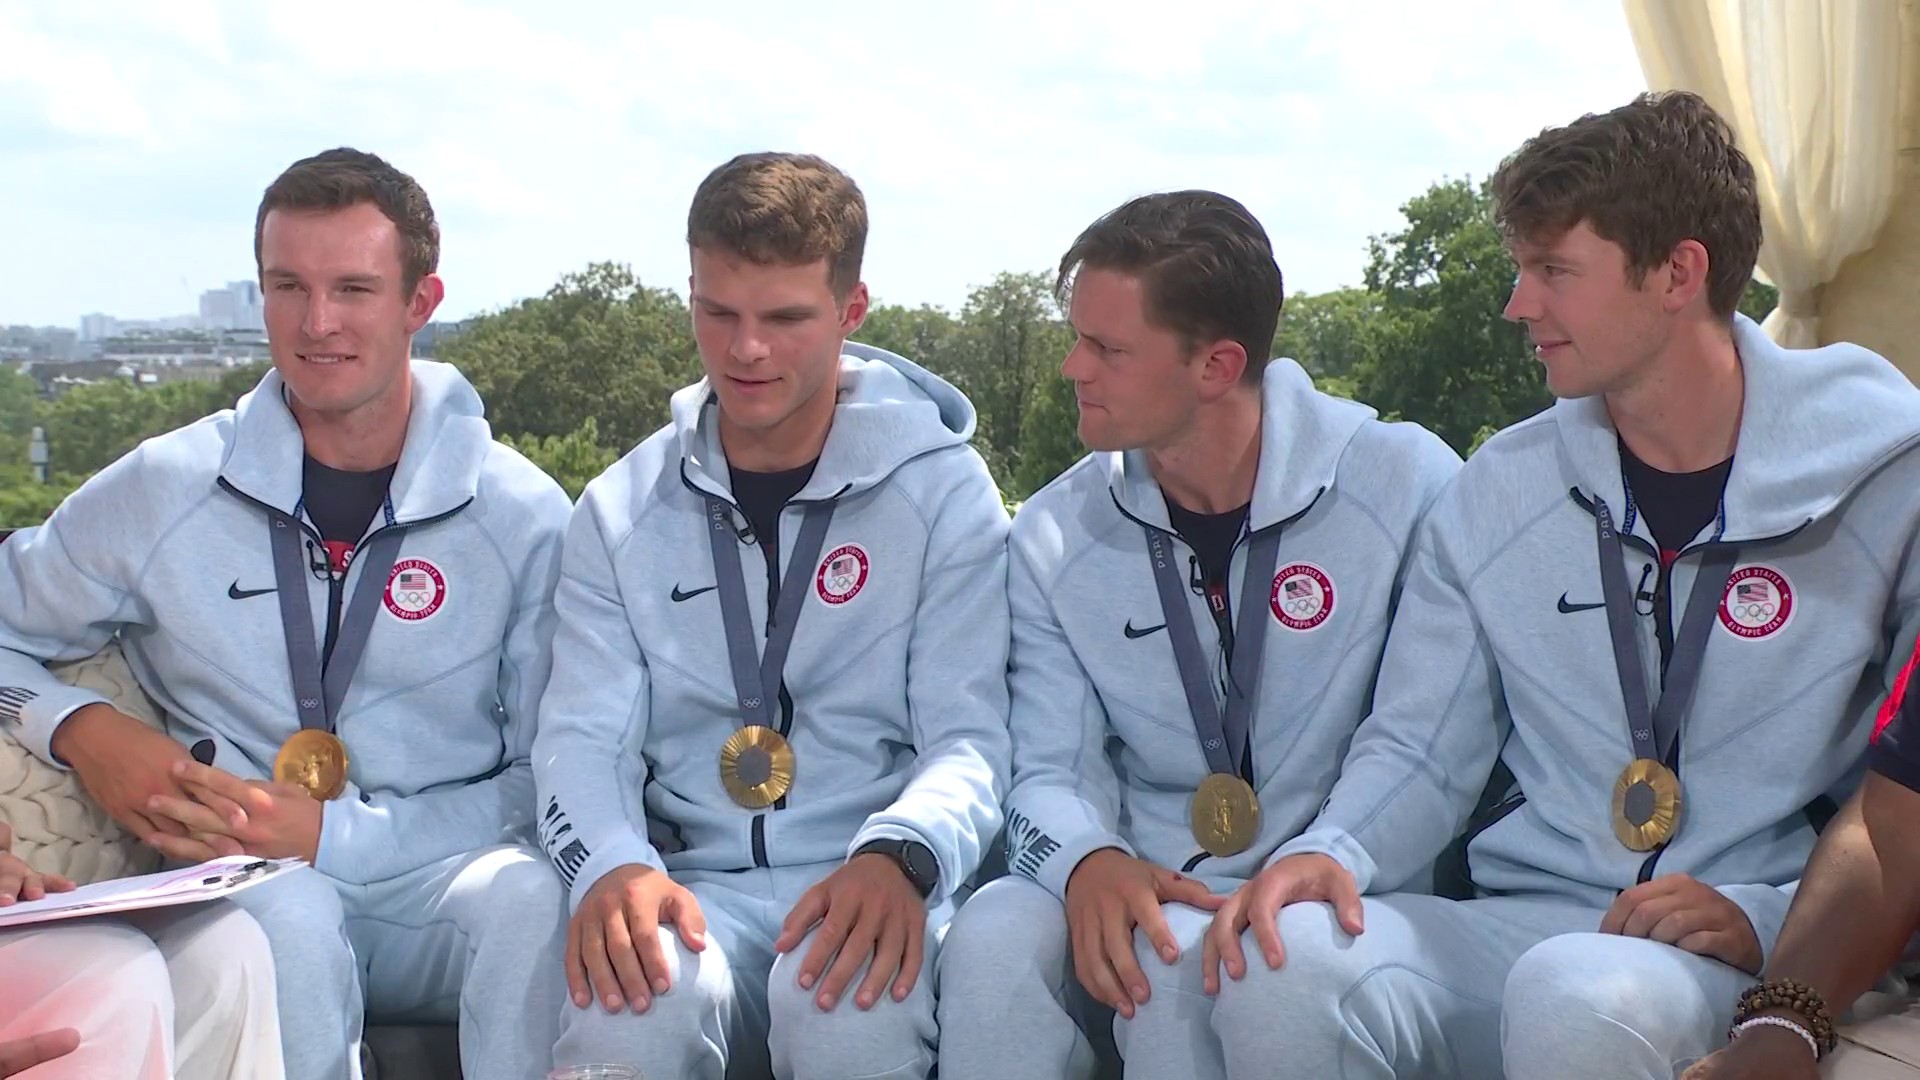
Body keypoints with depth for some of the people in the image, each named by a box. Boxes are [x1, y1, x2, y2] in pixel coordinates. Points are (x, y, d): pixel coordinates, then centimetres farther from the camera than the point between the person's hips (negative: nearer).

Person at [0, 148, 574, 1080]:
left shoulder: (524, 515, -1)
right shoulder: (160, 492, 2)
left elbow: (546, 779, -2)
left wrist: (334, 832, -15)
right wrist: (79, 728, -8)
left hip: (444, 878, 0)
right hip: (241, 891, 1)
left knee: (526, 896, -34)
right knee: (285, 914, -35)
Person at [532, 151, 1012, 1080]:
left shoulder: (943, 492, 3)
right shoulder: (622, 512, 10)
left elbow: (969, 736, -3)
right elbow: (581, 737, 3)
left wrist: (899, 857, -26)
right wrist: (611, 865, -20)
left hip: (871, 895, -1)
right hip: (693, 888, 1)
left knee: (852, 1003, -35)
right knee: (640, 997, -33)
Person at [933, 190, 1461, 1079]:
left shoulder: (1407, 485, -8)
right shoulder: (1056, 535, 4)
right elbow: (1050, 771, 3)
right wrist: (1088, 863, -19)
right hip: (1149, 892, 3)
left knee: (1181, 960, -33)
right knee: (993, 938, -27)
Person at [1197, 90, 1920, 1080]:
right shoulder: (1498, 491, 9)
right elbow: (1418, 750, 11)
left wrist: (1766, 920, -16)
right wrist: (1329, 853, -11)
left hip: (1758, 961, -3)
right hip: (1523, 919, 3)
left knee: (1581, 995, -38)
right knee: (1280, 968, -26)